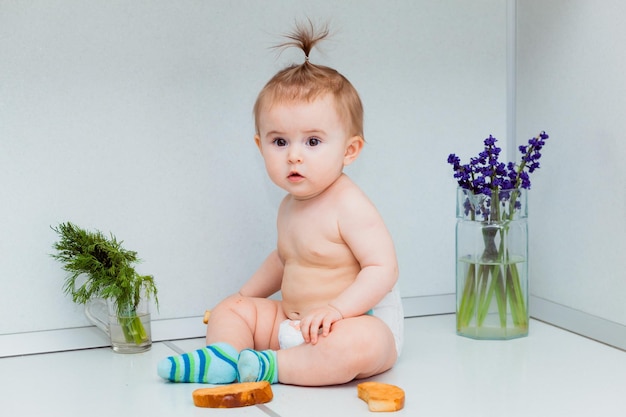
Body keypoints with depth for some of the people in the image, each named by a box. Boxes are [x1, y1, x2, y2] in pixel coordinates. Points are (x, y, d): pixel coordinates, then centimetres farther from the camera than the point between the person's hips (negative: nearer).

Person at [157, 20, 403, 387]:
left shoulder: (349, 206, -18)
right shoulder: (290, 205, 11)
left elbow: (383, 267, -24)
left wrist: (336, 308, -33)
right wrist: (246, 295, 30)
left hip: (361, 322, -9)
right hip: (291, 322, 9)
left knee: (357, 345, -41)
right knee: (230, 309, 7)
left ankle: (271, 367, -29)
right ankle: (223, 357, -21)